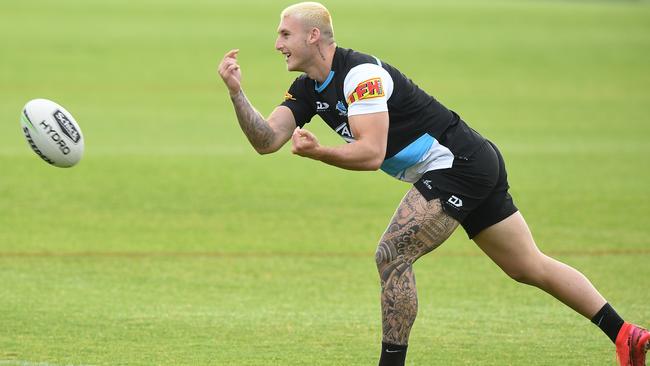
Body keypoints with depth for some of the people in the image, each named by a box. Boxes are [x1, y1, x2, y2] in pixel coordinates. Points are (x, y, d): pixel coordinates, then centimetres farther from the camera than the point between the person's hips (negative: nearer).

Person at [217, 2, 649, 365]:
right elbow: (266, 140, -2)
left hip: (459, 164, -10)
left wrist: (316, 152, -37)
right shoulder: (308, 88, 7)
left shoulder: (360, 73, -21)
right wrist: (236, 92, -12)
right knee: (530, 267, 13)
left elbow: (371, 153, -27)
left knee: (392, 258, -15)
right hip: (475, 165, 10)